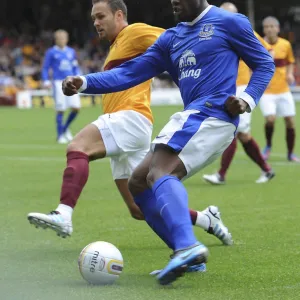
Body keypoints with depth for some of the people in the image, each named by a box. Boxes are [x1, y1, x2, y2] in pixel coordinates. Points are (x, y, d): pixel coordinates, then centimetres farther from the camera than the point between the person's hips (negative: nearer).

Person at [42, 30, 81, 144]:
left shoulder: (71, 52, 13)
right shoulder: (51, 52, 2)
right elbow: (45, 68, 3)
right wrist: (46, 81, -8)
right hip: (58, 82, -4)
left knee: (76, 107, -5)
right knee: (60, 110, -6)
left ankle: (65, 128, 19)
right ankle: (60, 135, 5)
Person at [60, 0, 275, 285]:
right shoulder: (171, 39, 20)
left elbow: (264, 63, 7)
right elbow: (131, 72, 14)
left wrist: (248, 99, -11)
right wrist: (84, 83, 0)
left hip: (214, 115, -9)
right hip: (193, 118, 9)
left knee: (160, 174, -29)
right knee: (138, 183, 5)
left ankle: (187, 246, -48)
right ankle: (187, 255, 2)